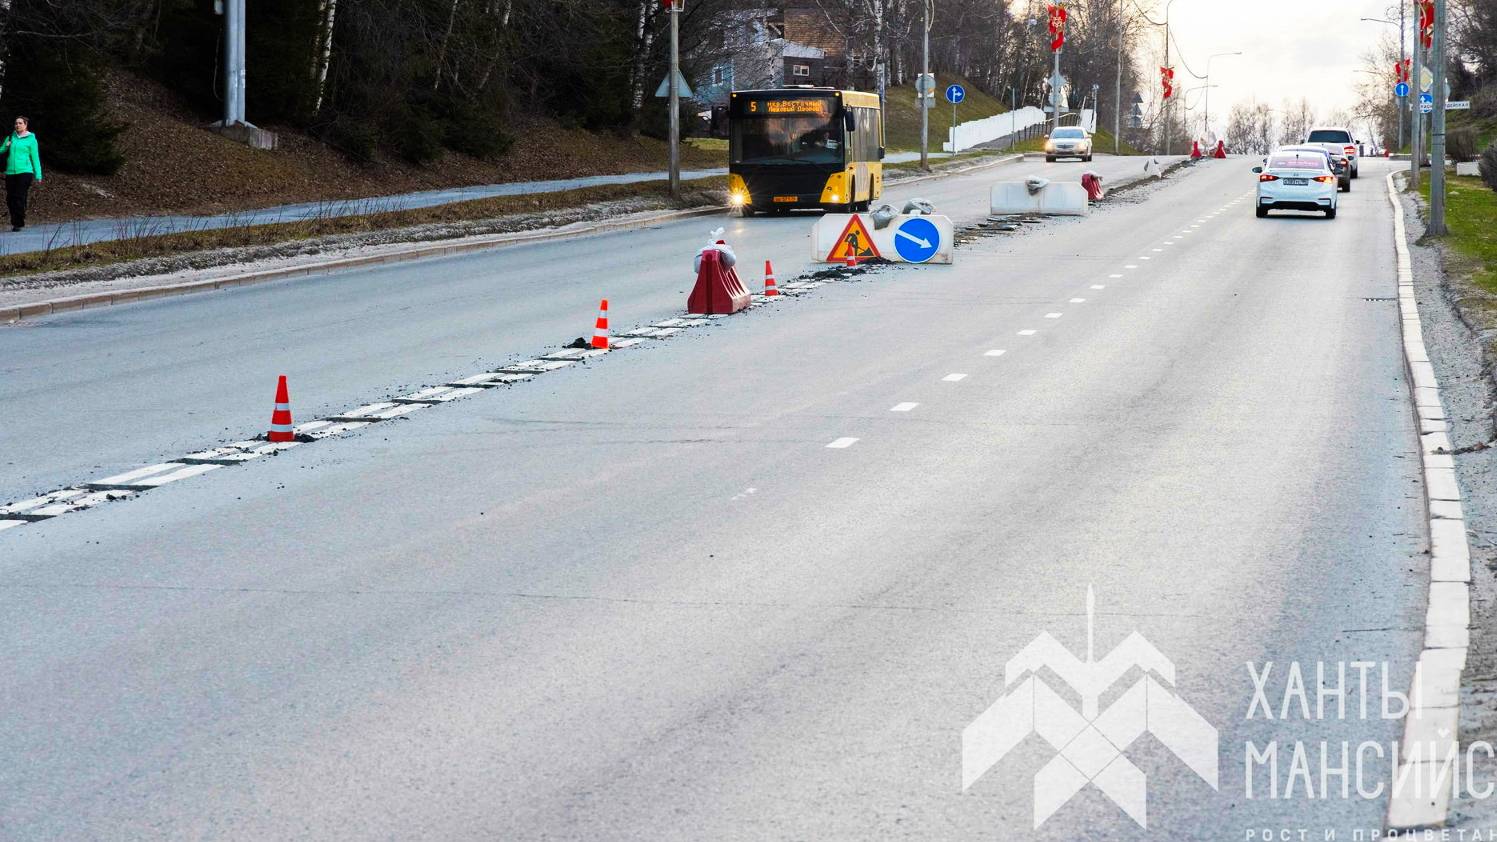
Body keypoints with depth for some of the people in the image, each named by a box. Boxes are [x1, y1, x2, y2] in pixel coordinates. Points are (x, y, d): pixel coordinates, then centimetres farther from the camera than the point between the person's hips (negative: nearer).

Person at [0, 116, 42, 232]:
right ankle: (14, 221, 17)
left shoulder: (31, 140, 3)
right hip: (10, 172, 4)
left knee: (20, 198, -11)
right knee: (10, 199, 2)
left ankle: (19, 223, -7)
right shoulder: (11, 138, 14)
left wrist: (38, 175, -2)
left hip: (24, 171, -4)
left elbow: (35, 158, 3)